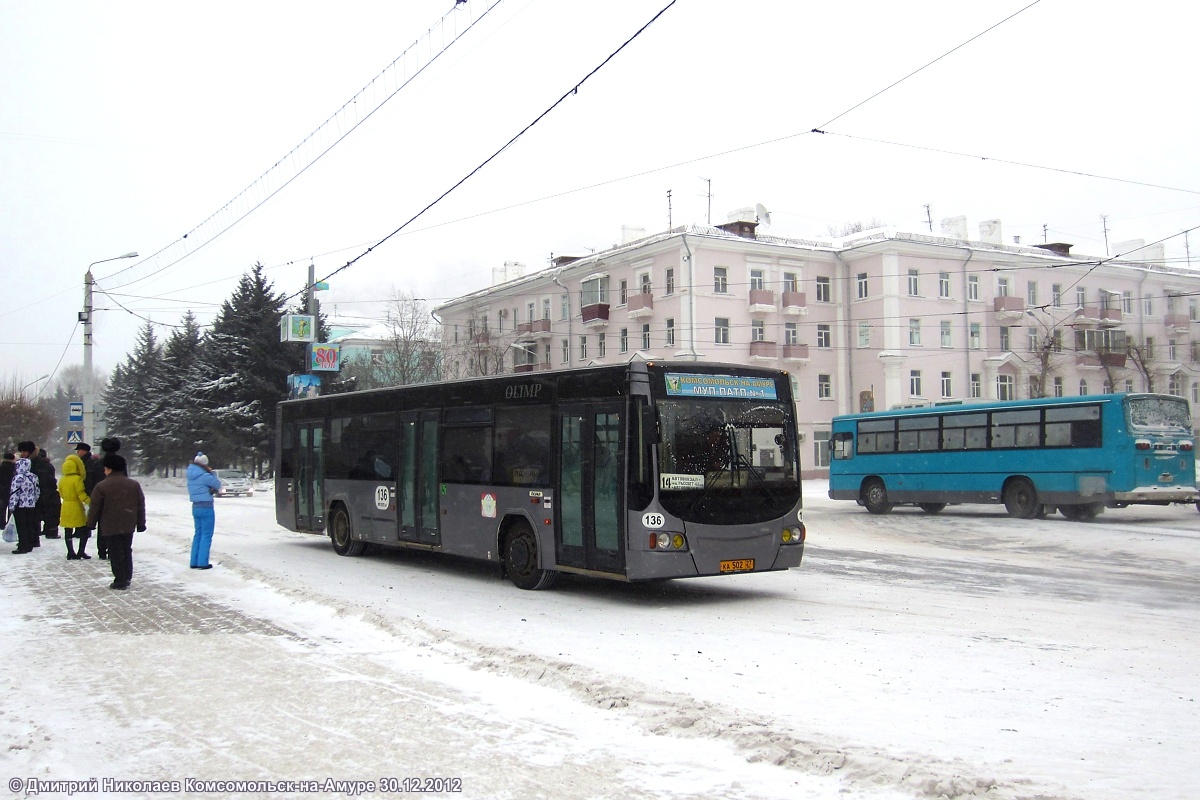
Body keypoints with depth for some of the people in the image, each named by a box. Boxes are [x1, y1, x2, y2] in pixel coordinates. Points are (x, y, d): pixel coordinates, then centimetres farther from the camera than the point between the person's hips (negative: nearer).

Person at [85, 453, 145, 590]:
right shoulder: (134, 484, 4)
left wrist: (91, 524, 7)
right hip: (129, 526, 5)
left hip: (111, 526, -4)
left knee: (116, 553, 0)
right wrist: (141, 523, 15)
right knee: (127, 551, 16)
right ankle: (127, 577, 19)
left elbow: (95, 507, -6)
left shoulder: (101, 486, -10)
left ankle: (120, 580, 0)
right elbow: (141, 505, 7)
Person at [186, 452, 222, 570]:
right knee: (206, 535, -1)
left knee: (198, 534, 15)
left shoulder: (191, 475, 6)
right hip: (206, 507, -8)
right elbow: (217, 485, -5)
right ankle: (202, 562, -3)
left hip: (195, 507, 8)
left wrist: (211, 489, -3)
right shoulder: (205, 476, -17)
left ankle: (194, 562, 15)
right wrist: (210, 472, 3)